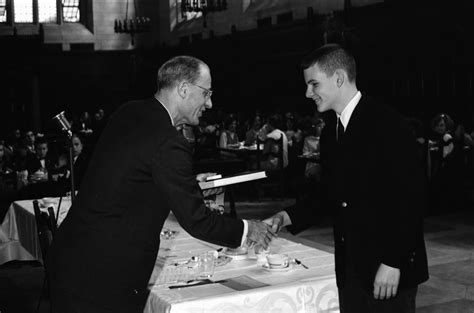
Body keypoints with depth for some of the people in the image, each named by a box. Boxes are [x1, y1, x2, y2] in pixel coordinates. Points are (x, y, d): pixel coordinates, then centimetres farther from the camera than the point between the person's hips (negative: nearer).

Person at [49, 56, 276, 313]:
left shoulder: (127, 113, 5)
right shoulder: (168, 143, -21)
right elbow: (195, 220, -17)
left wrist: (188, 183, 19)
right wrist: (246, 230, -1)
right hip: (105, 273, -9)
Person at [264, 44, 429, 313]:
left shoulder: (386, 124, -14)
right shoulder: (330, 132, 10)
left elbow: (411, 196, -17)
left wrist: (393, 262, -19)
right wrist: (287, 217, 0)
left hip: (389, 269, -7)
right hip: (349, 267, 7)